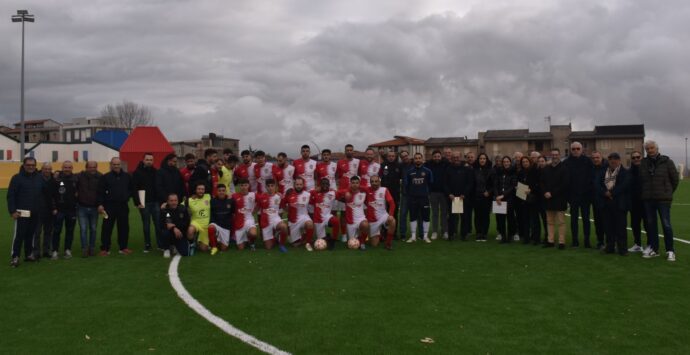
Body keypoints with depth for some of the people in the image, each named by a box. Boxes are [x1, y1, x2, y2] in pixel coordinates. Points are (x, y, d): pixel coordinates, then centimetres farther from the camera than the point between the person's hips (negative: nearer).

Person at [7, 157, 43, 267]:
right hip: (22, 213, -4)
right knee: (19, 235, -5)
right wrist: (12, 211, -12)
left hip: (35, 213, 4)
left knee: (30, 234, 12)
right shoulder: (17, 178, -5)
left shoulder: (39, 178, 8)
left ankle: (29, 254, 22)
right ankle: (15, 257, 0)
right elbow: (10, 195, -7)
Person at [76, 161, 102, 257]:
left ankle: (92, 248, 22)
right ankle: (84, 249, 4)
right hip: (82, 207, -1)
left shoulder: (100, 177, -6)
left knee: (93, 229, 10)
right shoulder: (80, 176, -6)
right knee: (83, 229, -2)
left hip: (94, 208, 1)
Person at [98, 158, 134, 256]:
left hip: (123, 206, 3)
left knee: (124, 227, 8)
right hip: (109, 206, -3)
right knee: (107, 228, 0)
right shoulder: (105, 177, -1)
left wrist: (127, 196, 1)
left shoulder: (127, 177, 9)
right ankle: (105, 249, 8)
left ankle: (123, 247, 20)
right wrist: (100, 204, -11)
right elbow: (100, 192, -4)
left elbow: (132, 190, 17)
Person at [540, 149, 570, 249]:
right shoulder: (546, 169, 12)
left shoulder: (564, 169, -4)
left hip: (560, 200, -5)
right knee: (550, 222, 9)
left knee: (561, 222, -2)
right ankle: (550, 241, 15)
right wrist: (545, 192, -8)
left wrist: (552, 193, -14)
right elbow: (541, 183, 11)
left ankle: (561, 242, 3)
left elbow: (565, 184, -11)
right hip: (548, 199, 5)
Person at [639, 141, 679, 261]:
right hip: (648, 199, 4)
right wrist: (646, 192, 13)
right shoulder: (643, 163, 6)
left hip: (663, 199, -4)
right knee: (650, 224, 9)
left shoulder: (666, 161, -3)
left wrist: (669, 192, 11)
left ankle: (670, 251, 3)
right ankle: (654, 249, 19)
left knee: (666, 224, -5)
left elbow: (675, 179, 5)